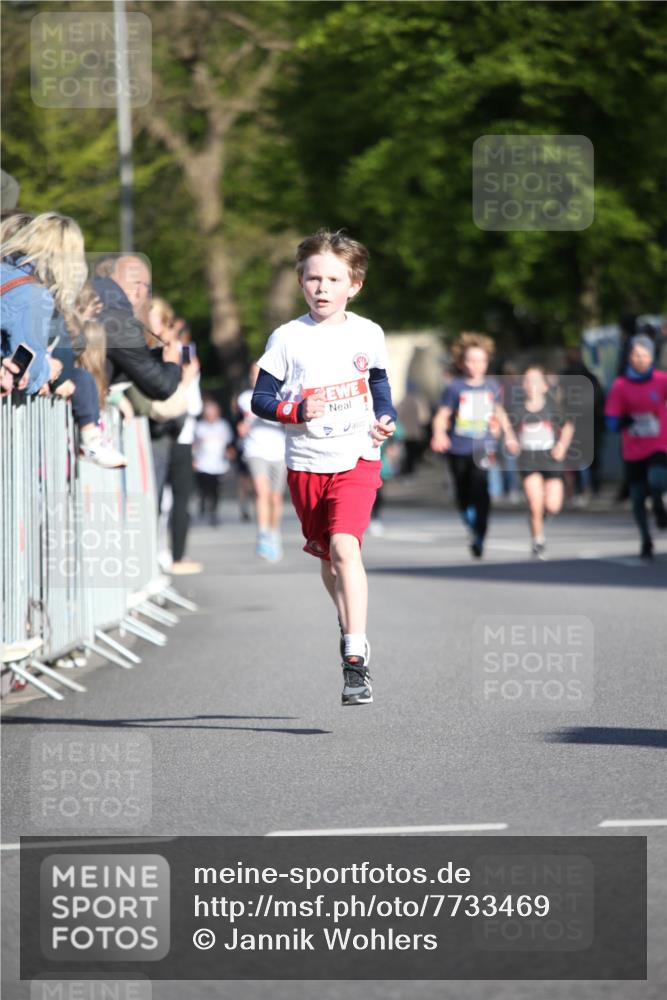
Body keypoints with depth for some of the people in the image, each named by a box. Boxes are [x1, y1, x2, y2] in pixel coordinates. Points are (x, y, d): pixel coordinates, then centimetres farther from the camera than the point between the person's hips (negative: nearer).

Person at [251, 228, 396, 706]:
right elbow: (261, 398, 0)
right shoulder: (288, 338, -3)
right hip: (306, 465, 2)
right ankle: (351, 627, 43)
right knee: (327, 557, 16)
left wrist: (386, 418, 1)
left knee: (345, 546, -21)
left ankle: (356, 660, -25)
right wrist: (296, 411, -18)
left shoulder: (367, 335, 2)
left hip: (356, 458, -2)